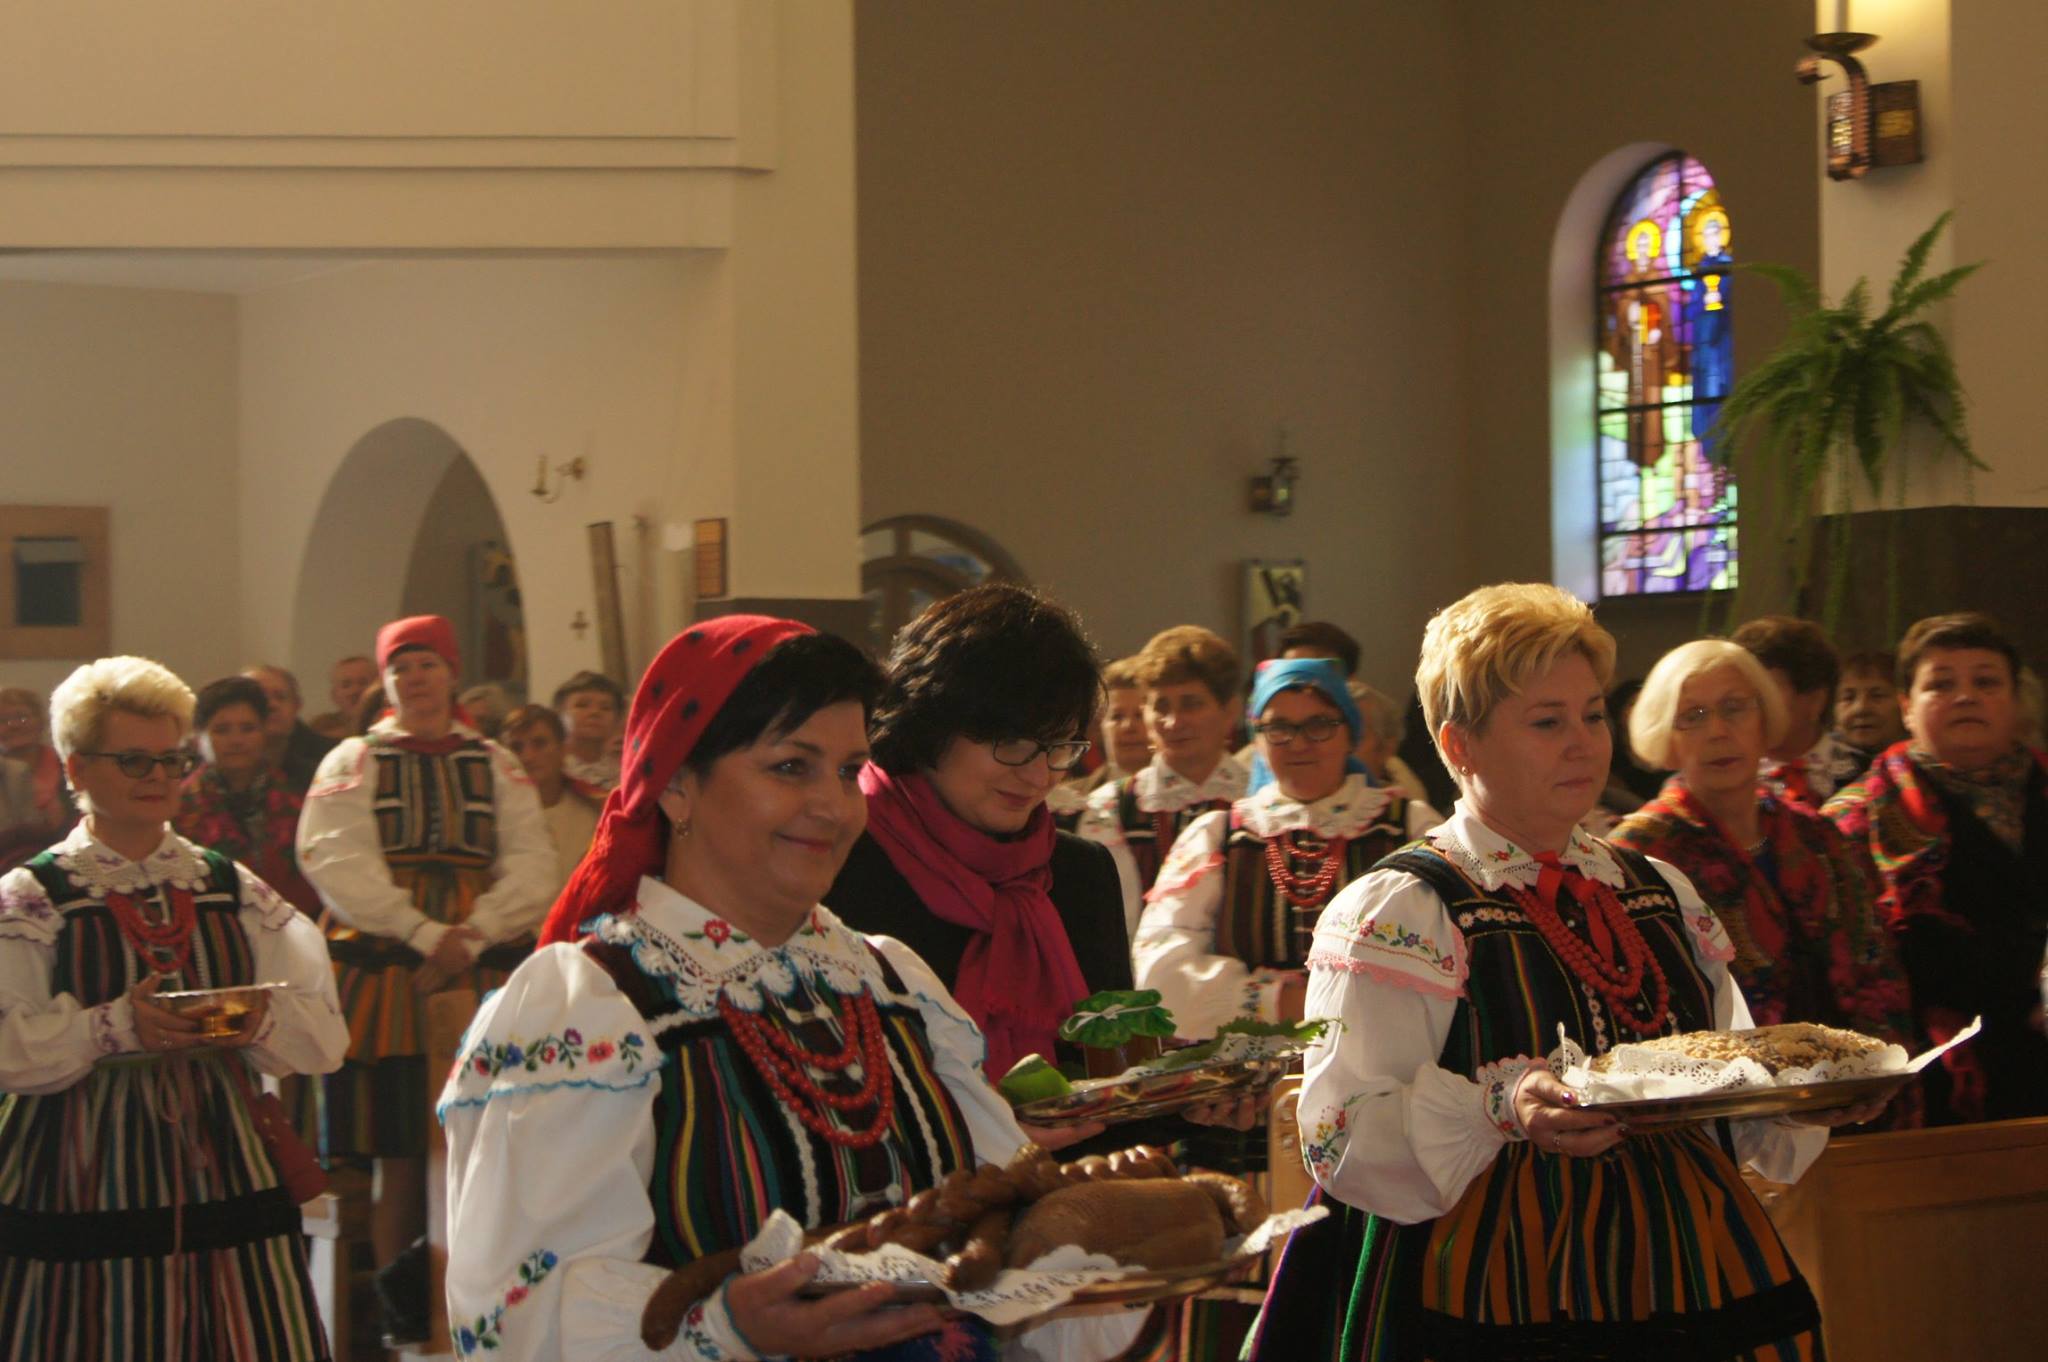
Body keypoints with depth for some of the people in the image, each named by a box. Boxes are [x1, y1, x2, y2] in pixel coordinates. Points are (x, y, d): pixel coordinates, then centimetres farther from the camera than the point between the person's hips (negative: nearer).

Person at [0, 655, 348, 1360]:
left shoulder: (235, 890, 13)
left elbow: (324, 1036, 5)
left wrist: (262, 1022, -15)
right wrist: (114, 1026, -24)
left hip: (223, 1171, 3)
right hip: (88, 1189, -3)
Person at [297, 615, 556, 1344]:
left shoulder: (498, 767, 16)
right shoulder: (352, 764, 11)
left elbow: (531, 866, 4)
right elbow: (337, 863, -4)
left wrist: (470, 938, -12)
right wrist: (424, 934, -14)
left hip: (482, 977, 1)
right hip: (382, 976, -1)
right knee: (400, 1154, -3)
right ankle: (402, 1317, 5)